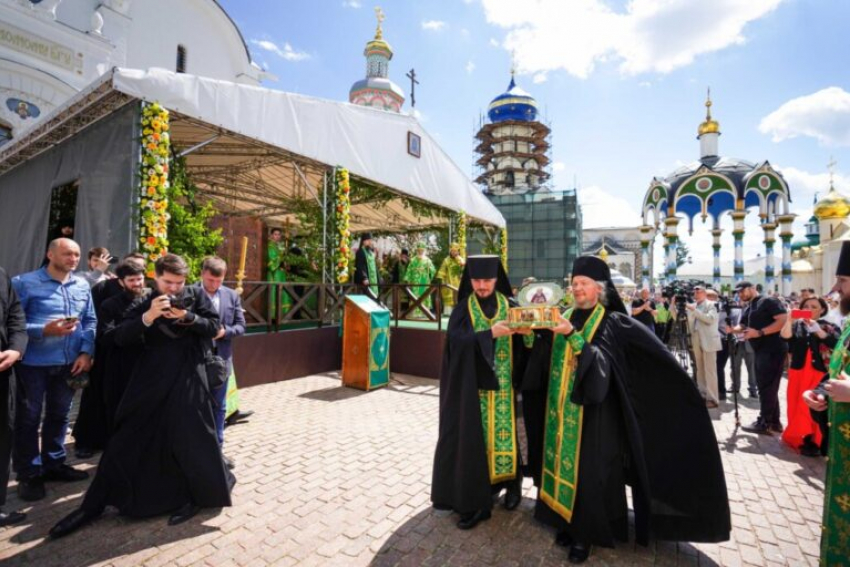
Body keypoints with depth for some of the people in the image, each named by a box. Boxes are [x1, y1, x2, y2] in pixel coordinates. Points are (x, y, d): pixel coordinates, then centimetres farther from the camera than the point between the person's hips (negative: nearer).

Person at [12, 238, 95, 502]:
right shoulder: (24, 282, -7)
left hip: (69, 362, 4)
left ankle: (54, 463, 31)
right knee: (28, 419, 8)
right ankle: (29, 473, 22)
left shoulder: (82, 286, 5)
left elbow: (90, 321, 5)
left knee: (59, 415, 16)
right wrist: (44, 330, -23)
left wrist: (86, 352, -5)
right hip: (33, 363, -4)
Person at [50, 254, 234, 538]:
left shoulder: (196, 295, 2)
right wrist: (148, 317, -21)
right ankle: (93, 504, 26)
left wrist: (186, 316, -19)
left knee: (191, 437, 2)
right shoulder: (145, 303, 6)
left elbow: (214, 327, -3)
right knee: (127, 439, 9)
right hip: (151, 378, 2)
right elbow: (121, 338, -4)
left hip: (187, 378, -2)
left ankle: (197, 495, 23)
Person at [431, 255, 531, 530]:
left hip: (502, 385, 1)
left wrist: (525, 331, -23)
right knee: (473, 438, 2)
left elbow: (521, 344, -1)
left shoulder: (509, 306, 4)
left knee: (504, 432, 8)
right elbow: (457, 342, -16)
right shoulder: (463, 309, -1)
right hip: (473, 386, -1)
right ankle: (475, 500, 15)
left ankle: (510, 482, 33)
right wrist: (490, 333, -26)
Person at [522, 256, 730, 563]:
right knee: (562, 463, 12)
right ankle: (568, 522, 30)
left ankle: (585, 534, 22)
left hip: (592, 412, -5)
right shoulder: (568, 318, 6)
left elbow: (600, 359, -22)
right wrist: (535, 332, -13)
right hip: (560, 409, 5)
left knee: (588, 470, 4)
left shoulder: (613, 323, -8)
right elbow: (542, 361, 4)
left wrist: (572, 336, -33)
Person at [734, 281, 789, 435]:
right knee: (765, 387, 14)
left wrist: (759, 332, -21)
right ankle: (774, 422, 23)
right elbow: (742, 327, 14)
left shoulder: (768, 302, -7)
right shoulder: (747, 310, 18)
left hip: (773, 350, -9)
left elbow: (784, 320, -17)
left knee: (767, 387, -4)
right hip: (760, 351, 9)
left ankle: (763, 423, 3)